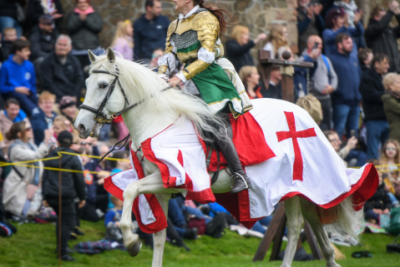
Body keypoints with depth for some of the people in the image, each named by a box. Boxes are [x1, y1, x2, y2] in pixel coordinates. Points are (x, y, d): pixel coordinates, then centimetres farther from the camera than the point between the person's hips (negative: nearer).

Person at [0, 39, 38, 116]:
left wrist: (31, 92, 0)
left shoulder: (29, 65, 11)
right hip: (11, 92, -5)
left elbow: (33, 84, 22)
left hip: (27, 93, 5)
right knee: (21, 96, -39)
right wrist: (16, 89, -12)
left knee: (35, 99, -32)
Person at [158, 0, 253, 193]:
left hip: (211, 78, -8)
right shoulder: (175, 26, 17)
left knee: (214, 124, -17)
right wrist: (162, 76, -7)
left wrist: (181, 76, -22)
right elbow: (168, 55, 13)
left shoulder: (206, 19, -7)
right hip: (189, 81, 8)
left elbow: (207, 56, -17)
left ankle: (239, 175, -11)